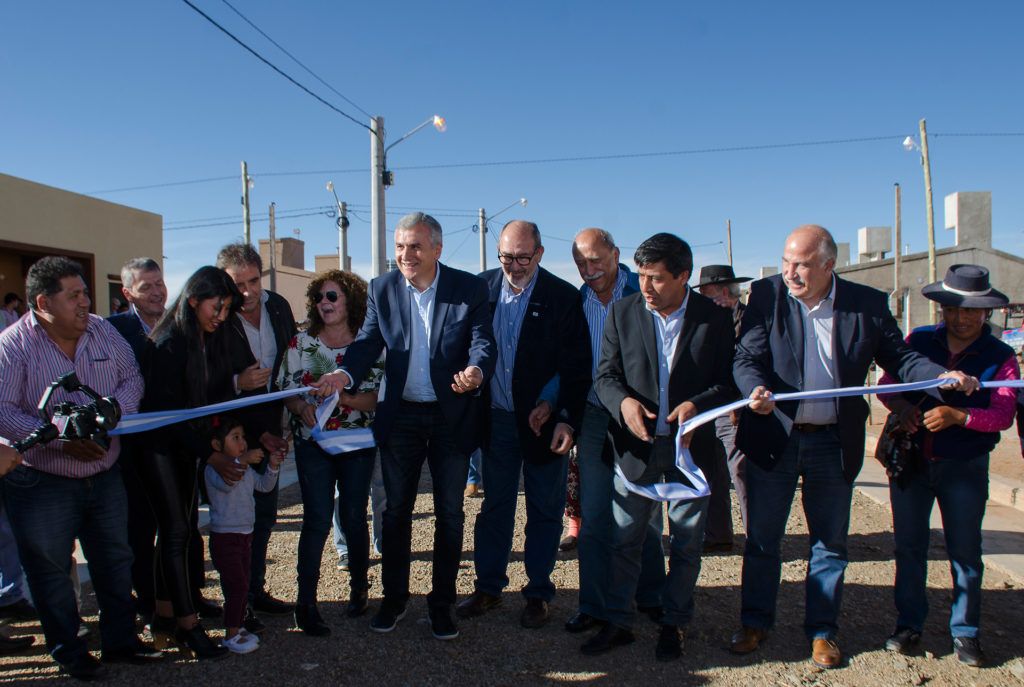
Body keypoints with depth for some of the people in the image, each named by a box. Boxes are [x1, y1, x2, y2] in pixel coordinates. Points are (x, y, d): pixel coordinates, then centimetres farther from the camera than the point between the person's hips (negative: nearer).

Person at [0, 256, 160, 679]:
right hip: (41, 482, -4)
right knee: (51, 570, 9)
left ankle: (120, 640, 30)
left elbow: (132, 377, 3)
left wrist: (114, 409, -17)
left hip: (105, 474, 5)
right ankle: (67, 651, 27)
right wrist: (61, 440, -28)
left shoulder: (102, 331, 0)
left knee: (115, 560, 13)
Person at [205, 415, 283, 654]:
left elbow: (264, 485, 15)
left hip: (245, 536, 9)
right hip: (224, 538, -9)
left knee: (243, 585, 15)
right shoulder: (214, 468, -17)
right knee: (236, 586, -7)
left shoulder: (246, 468, 11)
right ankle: (231, 636, 4)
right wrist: (243, 461, -49)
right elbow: (225, 482, -38)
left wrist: (273, 467, -2)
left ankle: (238, 628, 28)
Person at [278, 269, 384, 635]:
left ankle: (359, 588, 26)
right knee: (318, 519, -7)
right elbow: (287, 392, 2)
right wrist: (303, 408, -19)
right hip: (312, 443, 0)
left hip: (358, 443, 0)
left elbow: (376, 398, -5)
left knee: (354, 517, 6)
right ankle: (306, 603, 3)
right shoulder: (301, 343, 3)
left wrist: (342, 397, -22)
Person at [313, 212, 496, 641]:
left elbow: (483, 341, -12)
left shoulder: (470, 288, -6)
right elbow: (368, 341, -4)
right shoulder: (382, 289, 1)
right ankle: (394, 597, 29)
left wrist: (476, 370, -35)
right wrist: (345, 374, -25)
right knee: (396, 510, 12)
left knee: (449, 513, 9)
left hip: (452, 417, -2)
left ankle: (442, 602, 24)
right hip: (400, 417, 2)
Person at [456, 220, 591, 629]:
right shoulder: (482, 287, 1)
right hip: (497, 419, 3)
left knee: (544, 512, 10)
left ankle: (538, 594, 24)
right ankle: (488, 587, 28)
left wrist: (567, 421, -15)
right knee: (494, 505, 14)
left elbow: (577, 368, -8)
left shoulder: (563, 297, -9)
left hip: (545, 423, -2)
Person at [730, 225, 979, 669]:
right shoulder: (767, 295, -7)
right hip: (773, 437, -1)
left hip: (835, 444, 1)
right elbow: (747, 358, -11)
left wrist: (942, 376, -14)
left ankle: (822, 631, 30)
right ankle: (755, 623, 28)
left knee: (830, 542, 13)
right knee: (761, 538, 10)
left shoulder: (868, 304, -3)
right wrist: (755, 388, -32)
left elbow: (898, 358, 4)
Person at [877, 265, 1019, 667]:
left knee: (965, 552, 6)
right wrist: (900, 404, -17)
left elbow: (1003, 414, -12)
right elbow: (886, 383, 5)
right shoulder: (918, 341, 2)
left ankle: (965, 633, 21)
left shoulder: (1000, 357, -3)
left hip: (964, 467, -2)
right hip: (910, 462, 2)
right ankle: (909, 624, 22)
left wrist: (958, 416, -29)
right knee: (908, 545, 9)